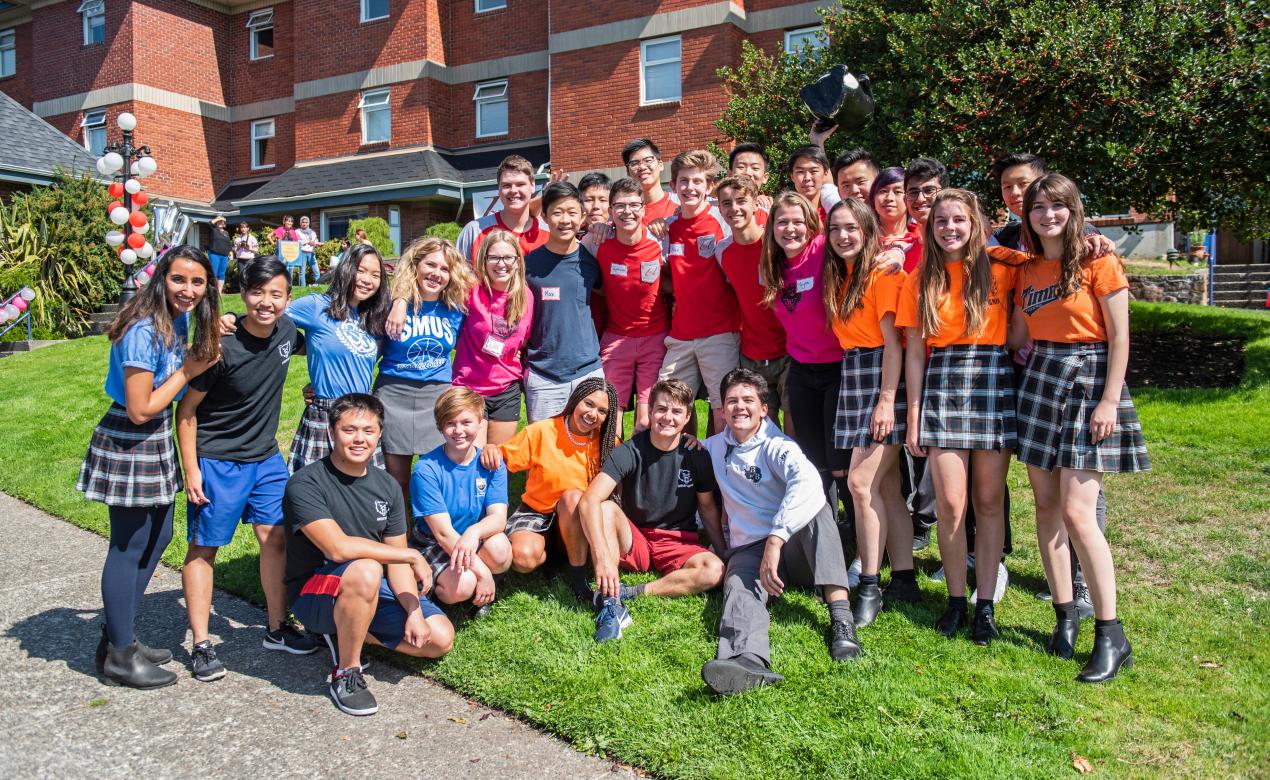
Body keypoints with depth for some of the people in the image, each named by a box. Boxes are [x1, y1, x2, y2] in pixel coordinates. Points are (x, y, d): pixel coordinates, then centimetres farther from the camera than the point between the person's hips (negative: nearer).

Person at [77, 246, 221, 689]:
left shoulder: (178, 320, 3)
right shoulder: (144, 331, -23)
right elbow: (141, 410, -22)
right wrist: (186, 372, -14)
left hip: (157, 440, 9)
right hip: (129, 444, -9)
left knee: (158, 536, 17)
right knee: (129, 547, 2)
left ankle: (118, 635, 32)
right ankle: (119, 655, 18)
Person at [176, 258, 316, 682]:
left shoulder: (287, 330, -5)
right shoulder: (221, 347, -21)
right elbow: (186, 411, -12)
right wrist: (191, 470, -13)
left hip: (267, 458, 5)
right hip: (216, 461, -5)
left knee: (276, 539, 7)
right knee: (204, 547, 5)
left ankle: (278, 628, 21)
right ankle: (201, 644, 16)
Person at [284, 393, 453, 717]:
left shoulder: (387, 486, 1)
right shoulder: (305, 484, -18)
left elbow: (396, 560, 1)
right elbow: (339, 547, -30)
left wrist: (414, 611, -14)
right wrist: (412, 555, -23)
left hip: (373, 592, 6)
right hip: (314, 593, -6)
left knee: (440, 638, -7)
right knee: (365, 570, -38)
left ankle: (345, 633, 11)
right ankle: (345, 673, -16)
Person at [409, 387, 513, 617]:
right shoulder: (426, 470, -18)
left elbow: (499, 517, -17)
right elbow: (443, 532, -20)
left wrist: (474, 532, -42)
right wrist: (481, 571, -27)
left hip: (476, 544, 3)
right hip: (433, 545, -2)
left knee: (498, 547, -32)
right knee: (461, 587, -32)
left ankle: (489, 587, 1)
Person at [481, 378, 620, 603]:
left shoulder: (606, 441, -6)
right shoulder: (541, 431, -13)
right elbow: (505, 459, -10)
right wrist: (492, 450, -30)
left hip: (577, 517, 1)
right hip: (537, 511, -1)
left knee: (573, 496, -35)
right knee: (523, 558, -31)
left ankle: (577, 574, -18)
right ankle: (551, 552, 6)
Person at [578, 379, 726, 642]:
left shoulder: (697, 456, -6)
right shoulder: (629, 451, -15)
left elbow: (707, 507, 7)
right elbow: (589, 501, -28)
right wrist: (602, 556, -41)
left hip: (679, 544, 2)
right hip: (633, 540, -1)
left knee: (714, 571, -28)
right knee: (606, 509, -31)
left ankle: (627, 592, -26)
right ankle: (611, 603, -37)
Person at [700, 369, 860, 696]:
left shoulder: (776, 446, -4)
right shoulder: (714, 447, 13)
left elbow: (807, 481, -27)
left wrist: (776, 539, -38)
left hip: (794, 546, -2)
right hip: (749, 550, 2)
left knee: (815, 506, -32)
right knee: (740, 587, -33)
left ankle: (841, 619, -41)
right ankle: (749, 661, -67)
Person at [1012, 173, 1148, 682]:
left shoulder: (1098, 263, -5)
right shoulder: (1026, 271, 11)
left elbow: (1119, 338, -8)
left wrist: (1109, 401, -14)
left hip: (1089, 379, -6)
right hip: (1039, 380, 6)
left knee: (1076, 511, -13)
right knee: (1045, 505, 6)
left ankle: (1111, 636, -1)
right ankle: (1065, 617, 18)